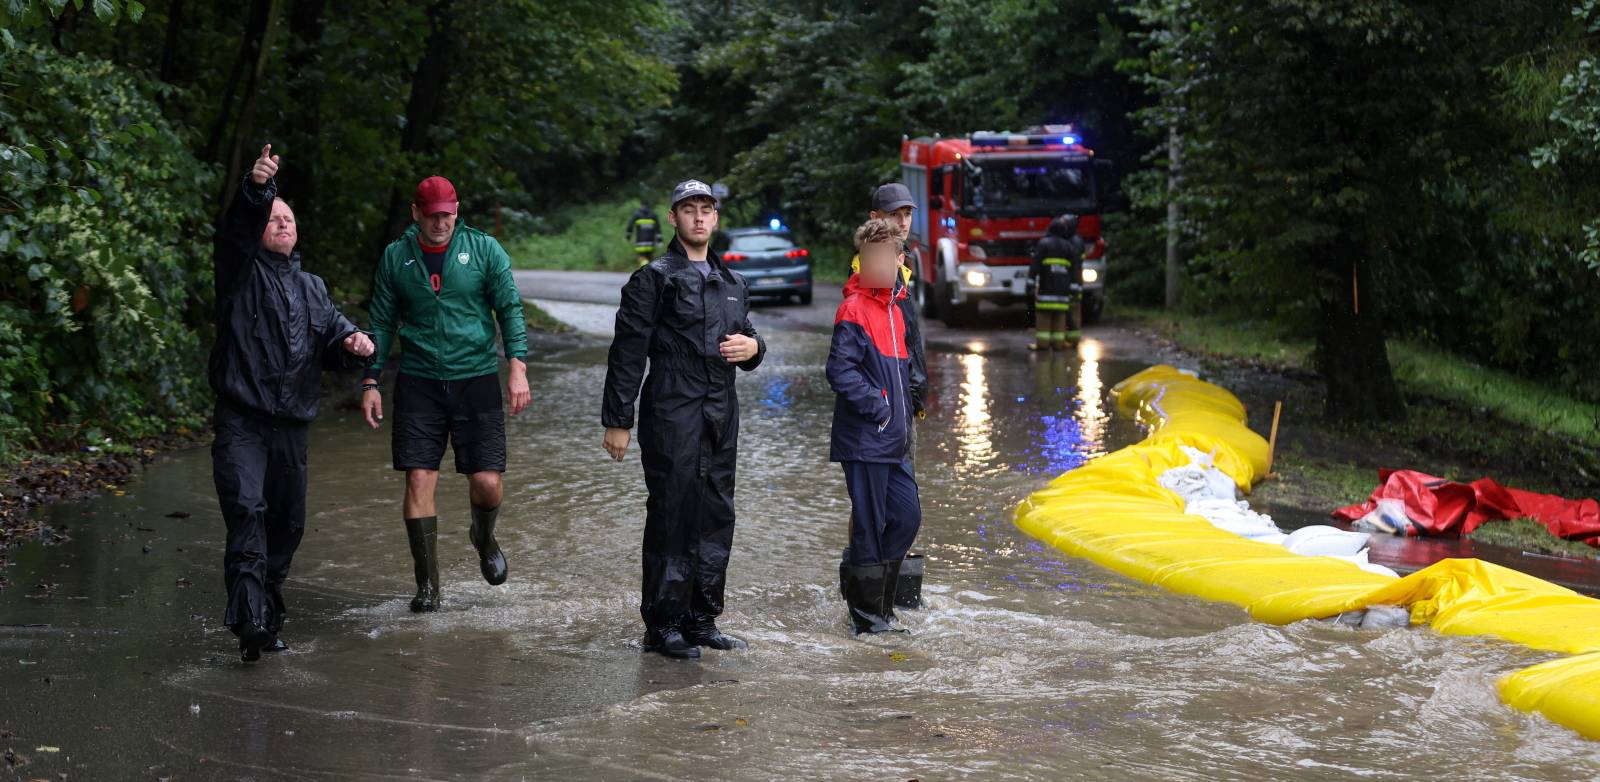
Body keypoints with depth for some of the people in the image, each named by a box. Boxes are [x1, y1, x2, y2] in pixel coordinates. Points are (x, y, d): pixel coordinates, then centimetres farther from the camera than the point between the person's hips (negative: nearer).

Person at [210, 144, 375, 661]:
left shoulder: (312, 288, 21)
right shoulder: (242, 270, 3)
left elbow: (333, 335, 19)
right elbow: (236, 230, -17)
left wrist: (352, 343, -6)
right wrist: (256, 189, -36)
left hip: (292, 423, 6)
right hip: (241, 422, -6)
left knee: (288, 521, 10)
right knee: (247, 509, -22)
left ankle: (269, 616, 24)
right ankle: (250, 618, -31)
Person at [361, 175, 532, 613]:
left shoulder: (484, 249, 0)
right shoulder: (396, 257, 5)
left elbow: (510, 310, 0)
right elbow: (382, 323, 10)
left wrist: (517, 366, -11)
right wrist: (371, 383, 5)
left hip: (476, 378, -1)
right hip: (418, 383, 1)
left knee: (486, 481, -5)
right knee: (419, 479, -5)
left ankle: (484, 537, 31)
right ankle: (427, 585, 5)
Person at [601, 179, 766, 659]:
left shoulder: (732, 283, 18)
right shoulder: (654, 279, -2)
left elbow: (744, 340, 28)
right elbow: (627, 352, -5)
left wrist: (753, 347, 2)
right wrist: (617, 420, -10)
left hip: (721, 415, 7)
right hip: (671, 412, -7)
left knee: (717, 516, 9)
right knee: (672, 515, -6)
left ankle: (702, 620, 18)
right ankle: (664, 624, 0)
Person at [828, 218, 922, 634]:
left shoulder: (894, 309, 15)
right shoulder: (854, 310, -12)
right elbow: (840, 370, -20)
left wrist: (903, 422, 16)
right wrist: (878, 406, -16)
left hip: (893, 441, 9)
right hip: (865, 442, -9)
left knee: (907, 516, 10)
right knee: (870, 526, -2)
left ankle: (878, 605, 22)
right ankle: (868, 617, 8)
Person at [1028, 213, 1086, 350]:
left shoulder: (1043, 244, -3)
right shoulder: (1069, 246, 9)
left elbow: (1035, 264, -9)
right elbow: (1074, 268, 7)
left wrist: (1031, 281, -8)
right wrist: (1075, 288, 7)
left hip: (1046, 286, -4)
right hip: (1064, 287, 4)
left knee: (1043, 314, -2)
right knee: (1060, 315, 6)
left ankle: (1042, 342, -5)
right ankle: (1058, 342, 4)